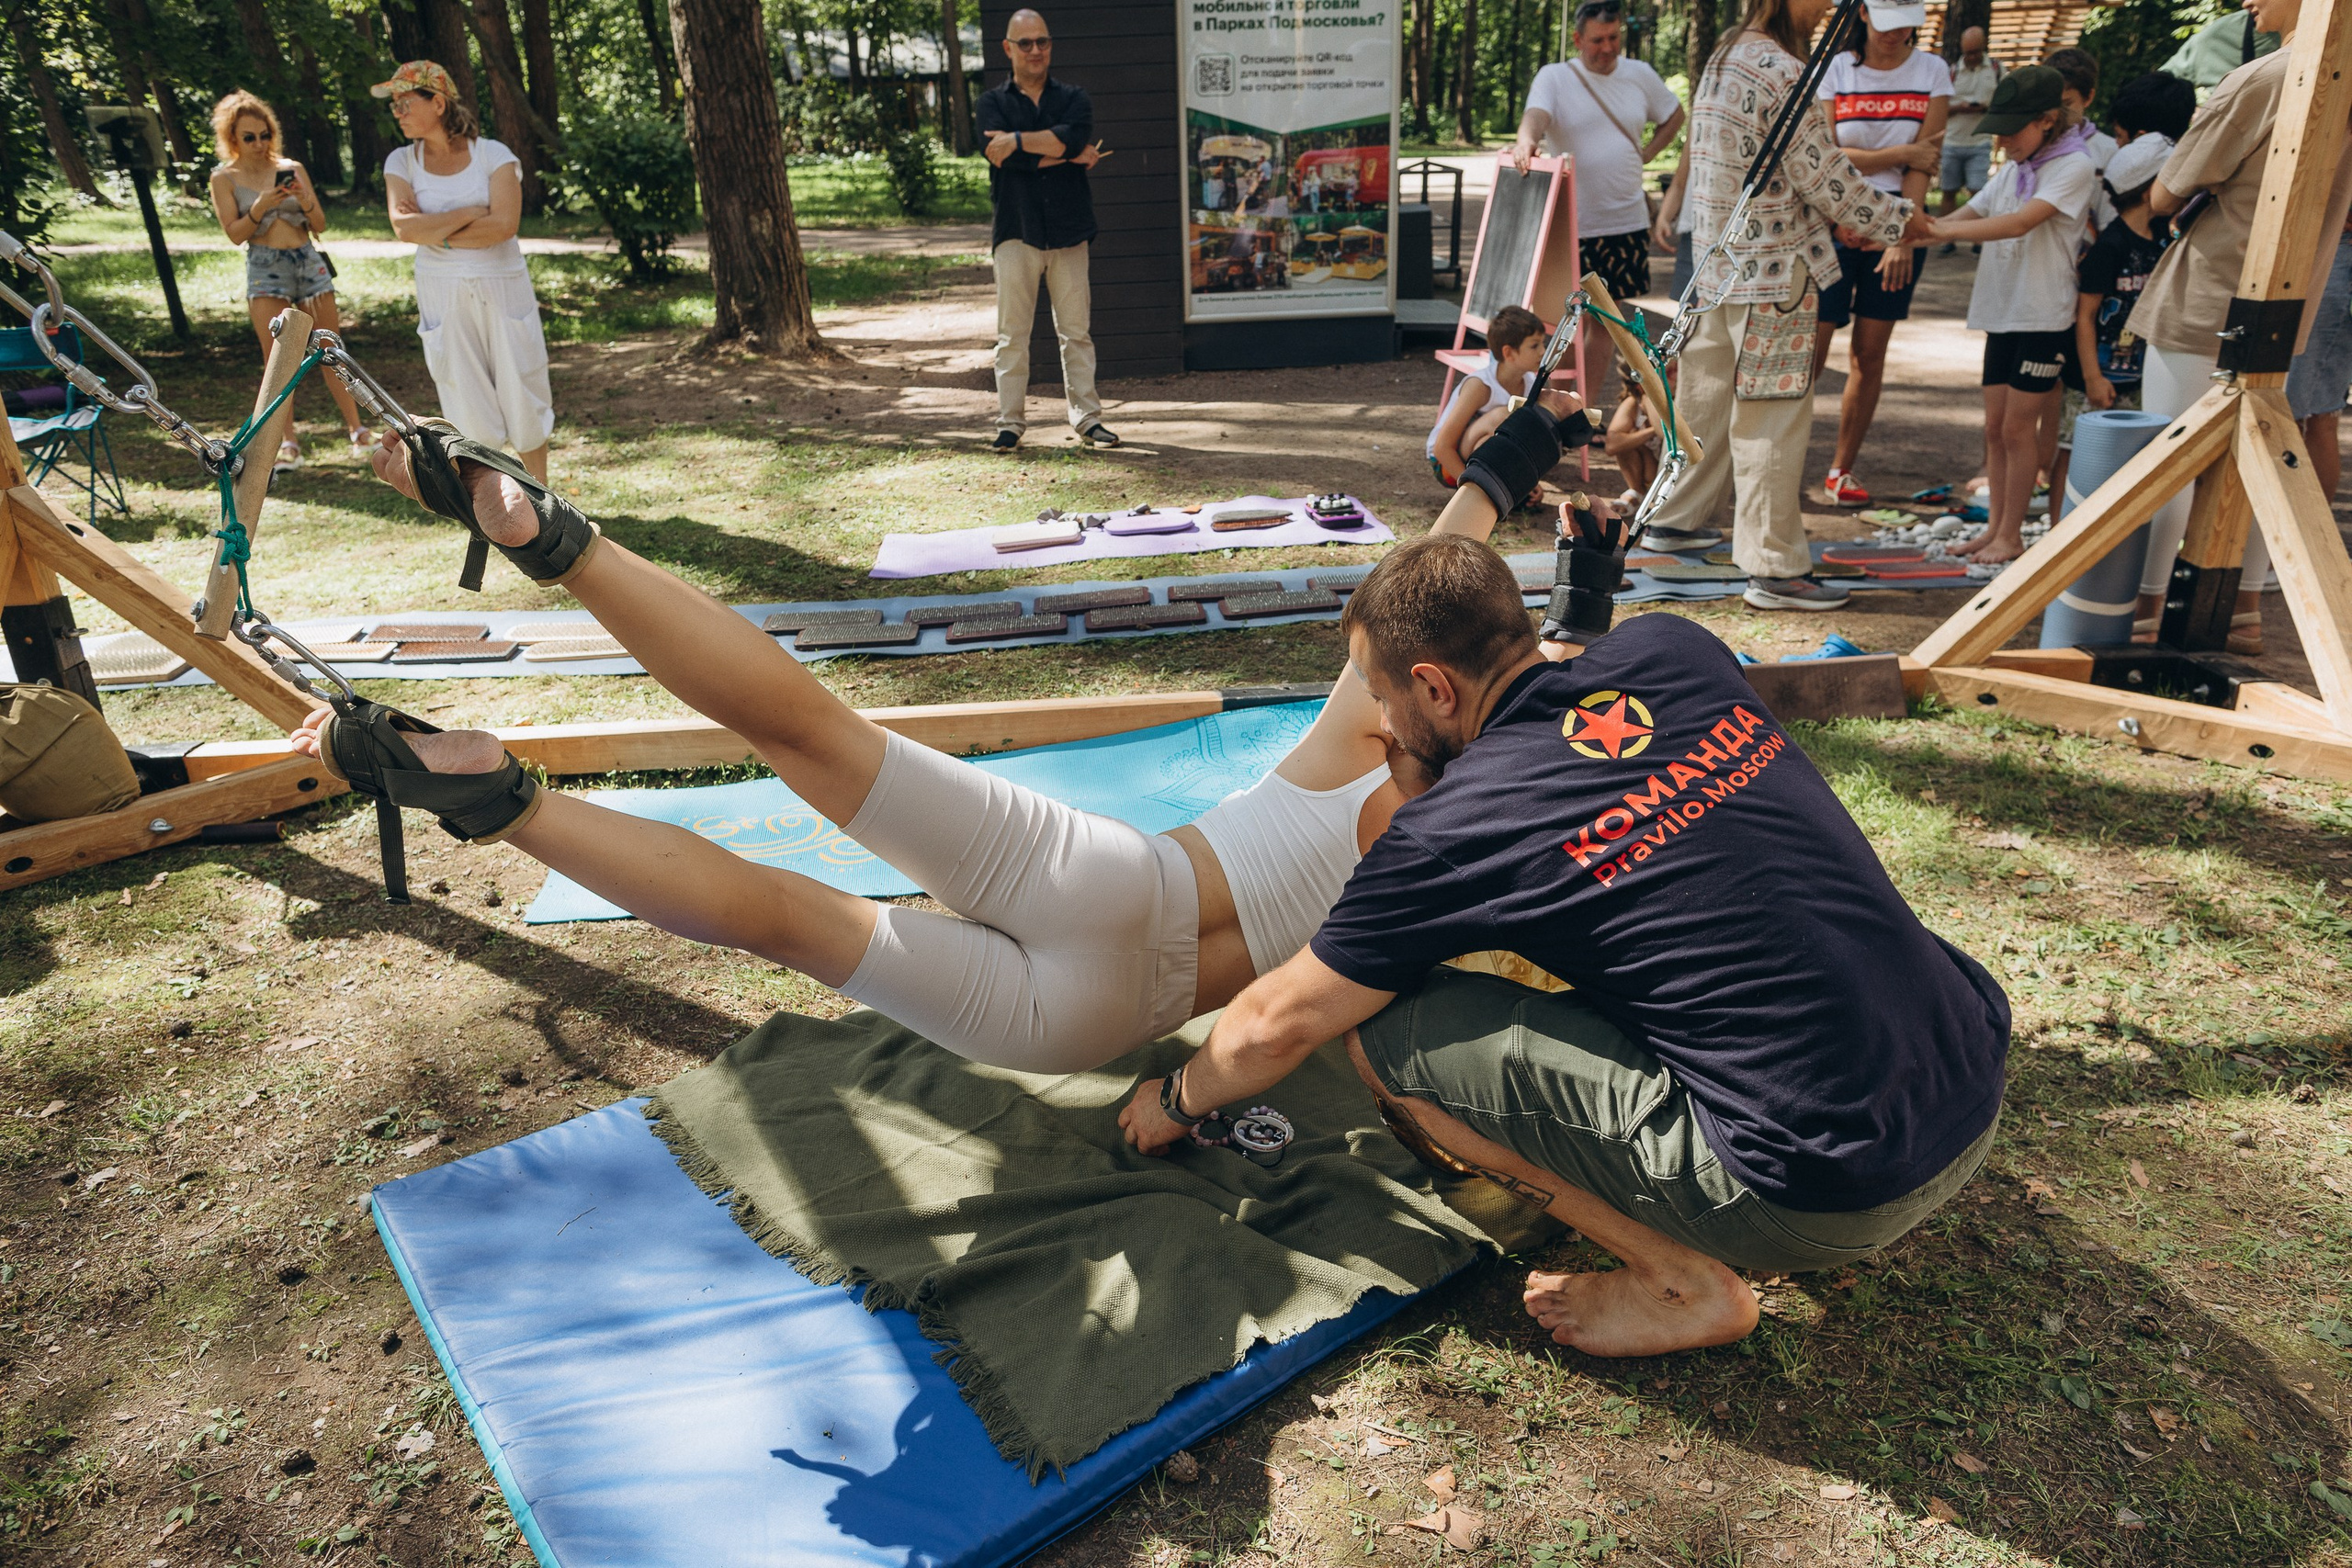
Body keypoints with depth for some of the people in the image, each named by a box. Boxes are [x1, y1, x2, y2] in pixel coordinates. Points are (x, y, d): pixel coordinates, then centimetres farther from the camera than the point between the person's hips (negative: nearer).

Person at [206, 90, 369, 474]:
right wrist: (261, 207, -17)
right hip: (265, 269, -2)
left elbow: (320, 225, 7)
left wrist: (305, 201, -13)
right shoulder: (225, 178, 4)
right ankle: (288, 443, -6)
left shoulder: (291, 169, 8)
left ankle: (356, 428, 12)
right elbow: (235, 233, -2)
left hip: (309, 261, 2)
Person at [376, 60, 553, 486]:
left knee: (521, 395, 3)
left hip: (502, 289, -2)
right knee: (469, 407, 4)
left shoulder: (494, 155, -4)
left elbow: (504, 225, -17)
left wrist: (434, 231, -11)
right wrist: (470, 214, -13)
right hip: (443, 297, 2)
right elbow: (404, 228, -11)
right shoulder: (401, 162, 3)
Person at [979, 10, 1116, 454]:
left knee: (1076, 331, 3)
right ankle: (1010, 422, 4)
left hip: (1068, 230, 1)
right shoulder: (991, 102, 9)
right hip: (1016, 230, -1)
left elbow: (1073, 136, -12)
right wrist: (1069, 154, -7)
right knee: (1012, 333, -2)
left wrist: (1017, 141, -14)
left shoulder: (1074, 98, 12)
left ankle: (1087, 418, 9)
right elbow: (1003, 154, -11)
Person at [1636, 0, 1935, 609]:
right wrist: (1897, 221, 1)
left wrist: (1852, 224, 19)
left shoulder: (1723, 61, 12)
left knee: (1708, 396, 19)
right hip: (1772, 274, -9)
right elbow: (1825, 179, -15)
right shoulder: (1784, 73, -18)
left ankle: (1675, 518, 32)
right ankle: (1776, 568, 1)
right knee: (1772, 418, -5)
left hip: (1719, 265, 9)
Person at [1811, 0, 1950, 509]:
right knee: (1810, 349, -8)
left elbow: (1923, 165, -4)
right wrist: (1901, 153, -10)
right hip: (1835, 223, -1)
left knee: (1870, 353, 3)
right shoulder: (1836, 69, 2)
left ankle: (1841, 470, 12)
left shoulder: (1931, 70, 4)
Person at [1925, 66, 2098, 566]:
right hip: (2002, 312, 7)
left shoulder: (2074, 167, -9)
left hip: (2045, 317, -7)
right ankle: (1994, 526, 16)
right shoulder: (2010, 171, 14)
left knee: (2018, 426, -4)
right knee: (1995, 426, 8)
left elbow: (2020, 223, -23)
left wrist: (1941, 229, -28)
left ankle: (2011, 534, 5)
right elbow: (1965, 217, 10)